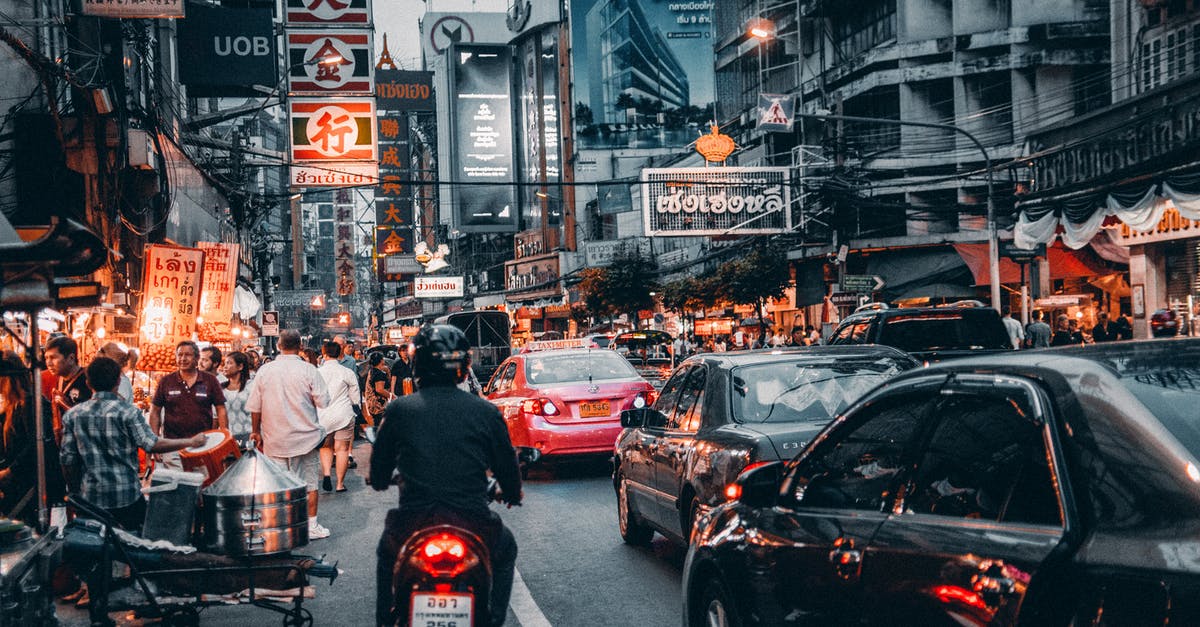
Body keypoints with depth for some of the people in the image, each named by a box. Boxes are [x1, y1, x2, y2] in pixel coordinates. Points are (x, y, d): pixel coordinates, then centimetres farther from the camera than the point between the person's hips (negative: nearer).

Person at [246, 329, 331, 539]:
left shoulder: (265, 370, -3)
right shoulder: (308, 370, -10)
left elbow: (254, 407, 2)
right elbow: (323, 402, -9)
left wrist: (256, 431, 14)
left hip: (274, 439, 2)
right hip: (305, 437, -2)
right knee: (309, 483, 9)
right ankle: (311, 526, 13)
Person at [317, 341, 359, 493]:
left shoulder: (317, 372, -3)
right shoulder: (347, 373, -5)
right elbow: (355, 399, 1)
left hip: (322, 416, 1)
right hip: (344, 415, -1)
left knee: (326, 447, 17)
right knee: (342, 448, 6)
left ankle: (326, 473, -4)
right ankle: (340, 483, 8)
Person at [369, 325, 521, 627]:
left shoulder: (399, 409, -2)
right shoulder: (486, 411, -3)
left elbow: (379, 471, 11)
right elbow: (506, 464, 7)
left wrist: (379, 481, 36)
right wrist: (512, 493, 30)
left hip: (411, 529, 1)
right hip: (472, 528, -1)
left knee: (387, 554, 37)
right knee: (505, 550, 33)